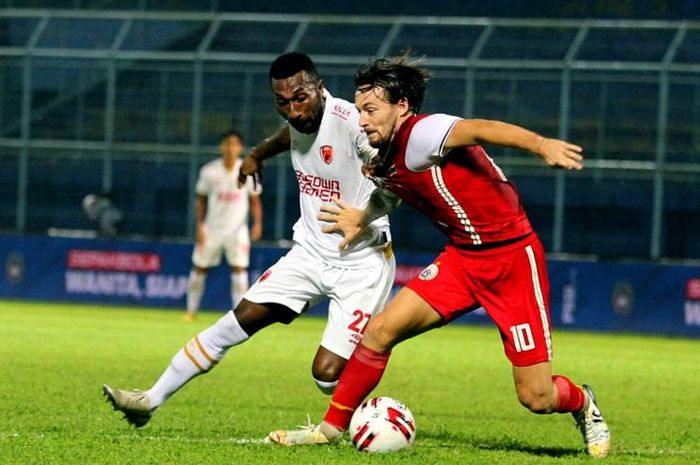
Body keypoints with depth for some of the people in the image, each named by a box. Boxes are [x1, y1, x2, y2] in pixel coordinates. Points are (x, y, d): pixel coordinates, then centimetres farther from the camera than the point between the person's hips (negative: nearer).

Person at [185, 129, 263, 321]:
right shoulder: (209, 171, -5)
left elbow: (254, 201, 2)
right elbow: (201, 199, 3)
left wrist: (257, 223, -13)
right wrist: (200, 226, -5)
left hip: (237, 230, -1)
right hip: (212, 229, 1)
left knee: (239, 268, -11)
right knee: (199, 267, 5)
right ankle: (191, 310, 19)